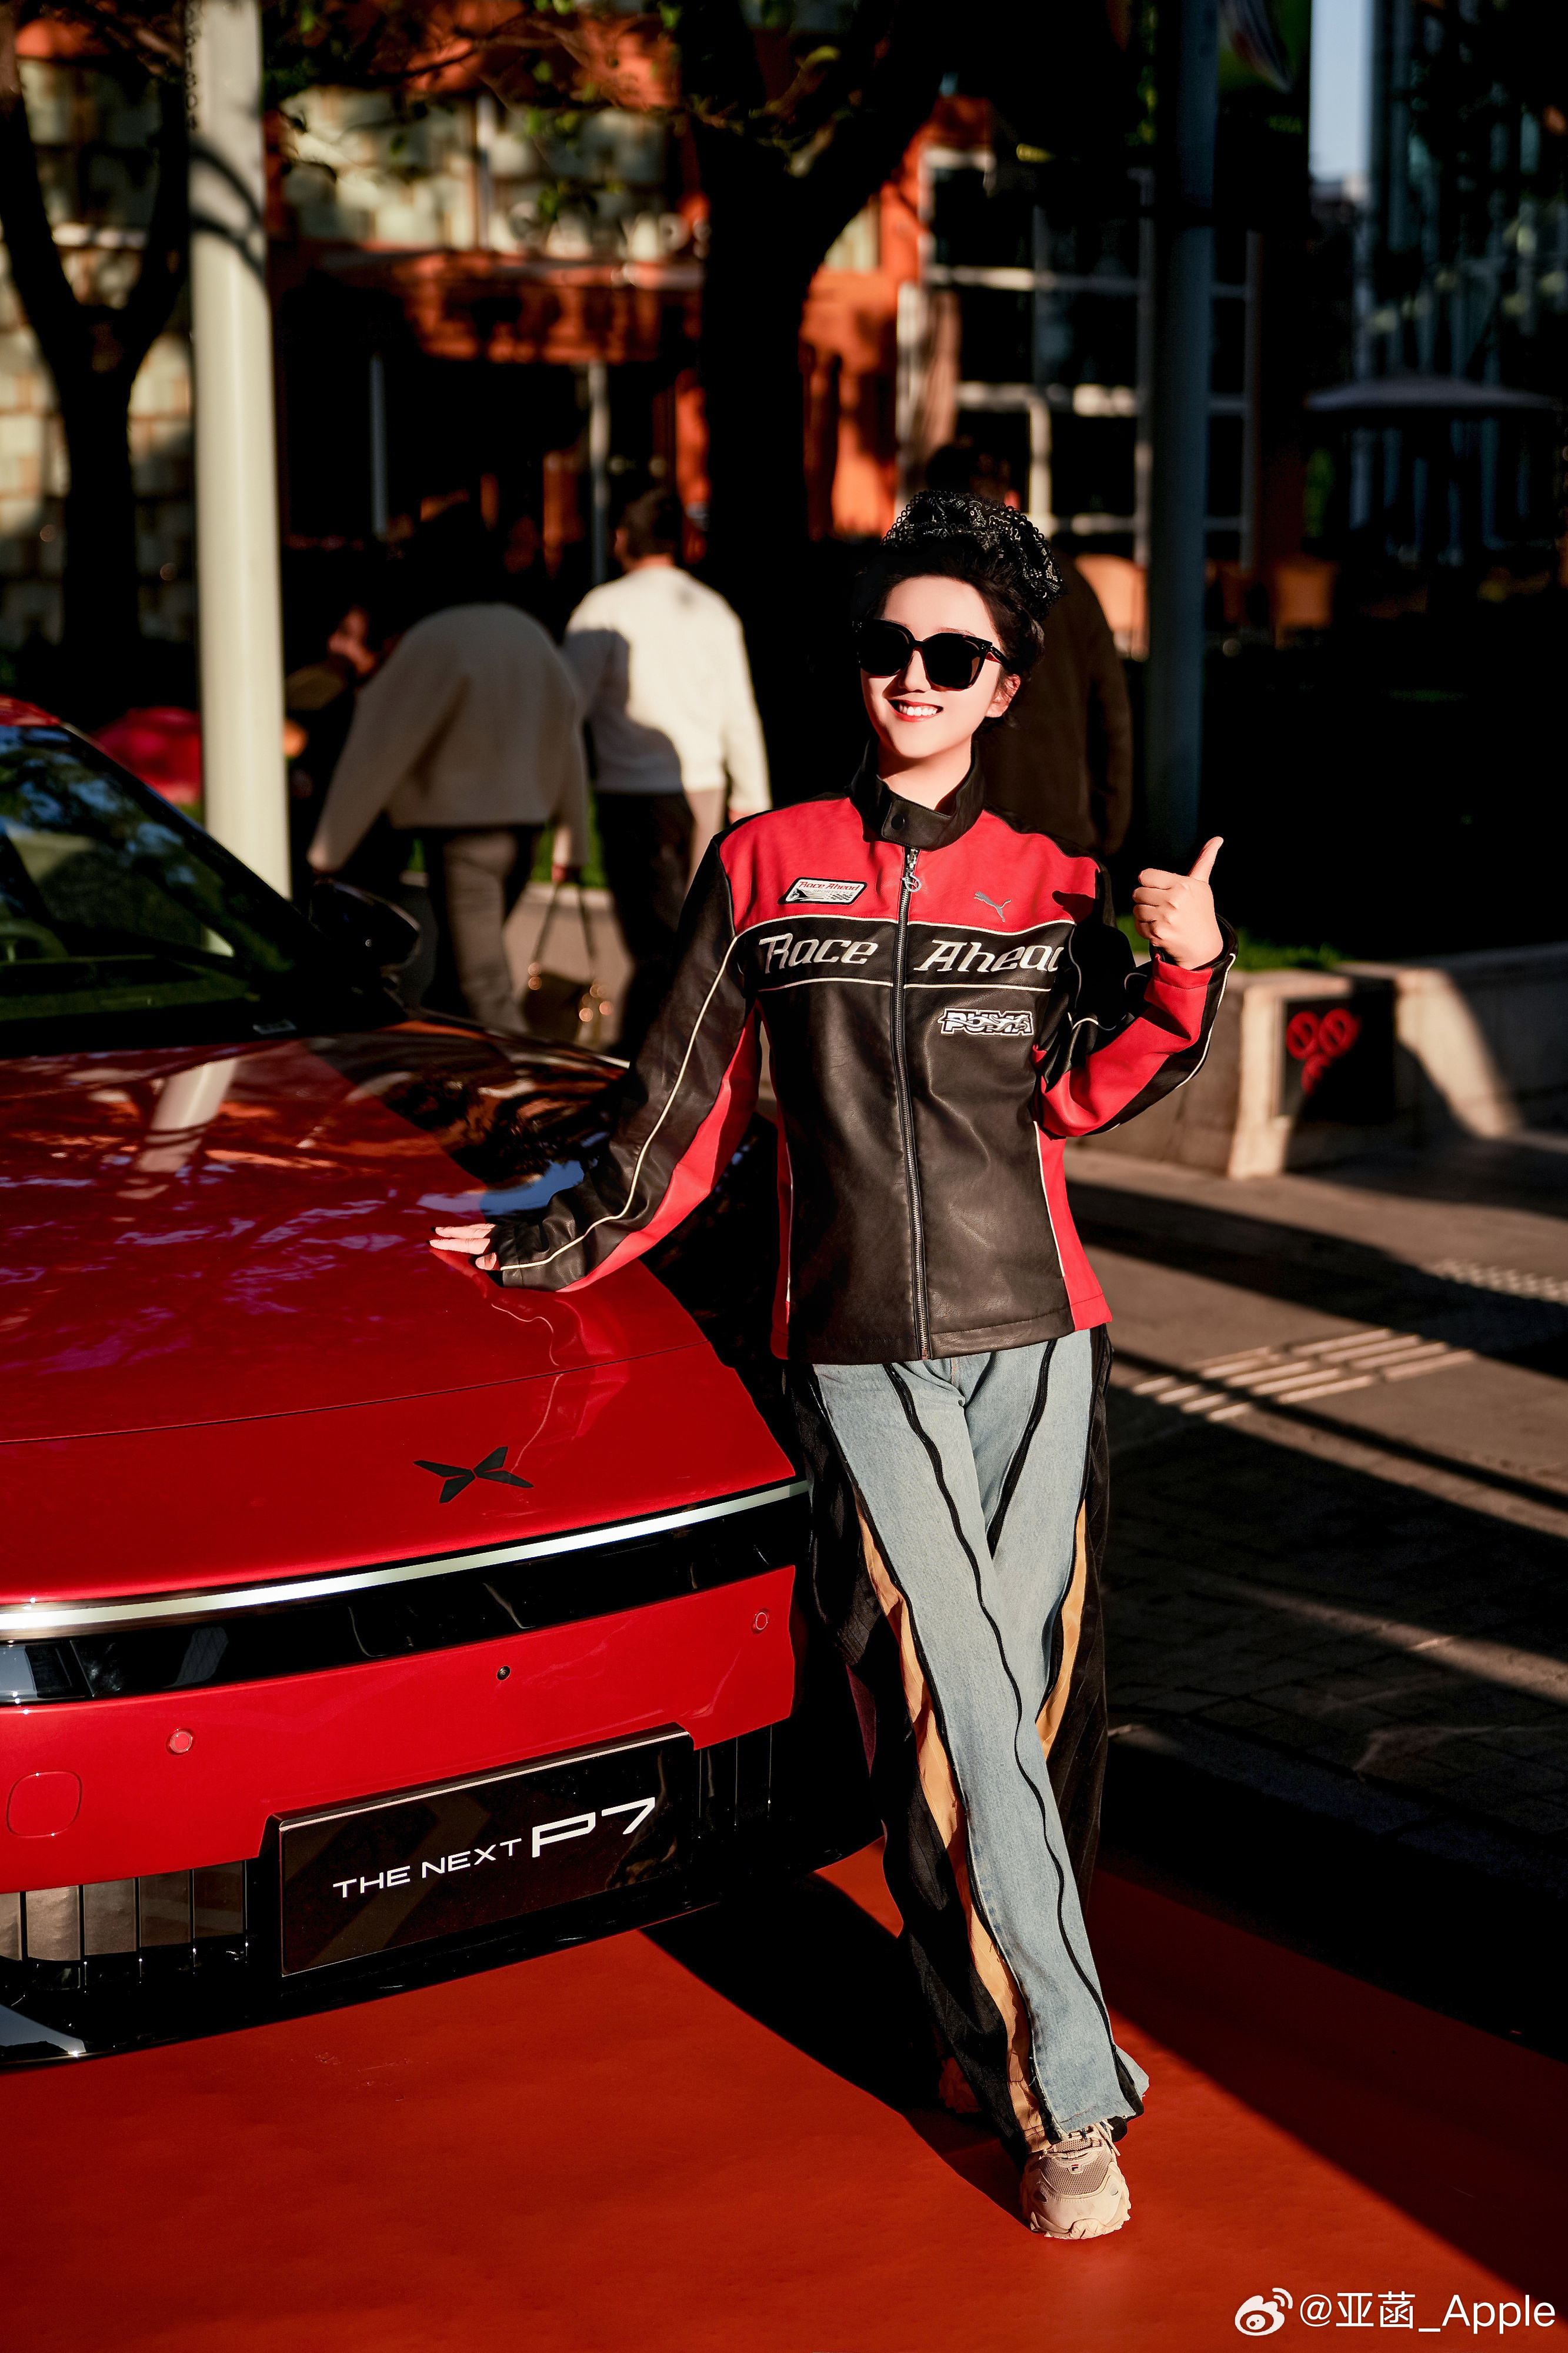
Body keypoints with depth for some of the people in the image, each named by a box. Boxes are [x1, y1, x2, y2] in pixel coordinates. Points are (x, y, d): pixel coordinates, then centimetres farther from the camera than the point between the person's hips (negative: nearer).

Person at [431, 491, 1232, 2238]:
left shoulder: (1050, 888, 10)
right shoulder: (763, 866, 7)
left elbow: (1080, 1096, 3)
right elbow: (687, 1103, 15)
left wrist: (1185, 974, -9)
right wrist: (572, 1245, 20)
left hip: (1032, 1334, 2)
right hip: (857, 1353, -2)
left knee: (1037, 1696, 1)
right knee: (955, 1716, -8)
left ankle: (1007, 2004, 22)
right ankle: (1065, 2096, -2)